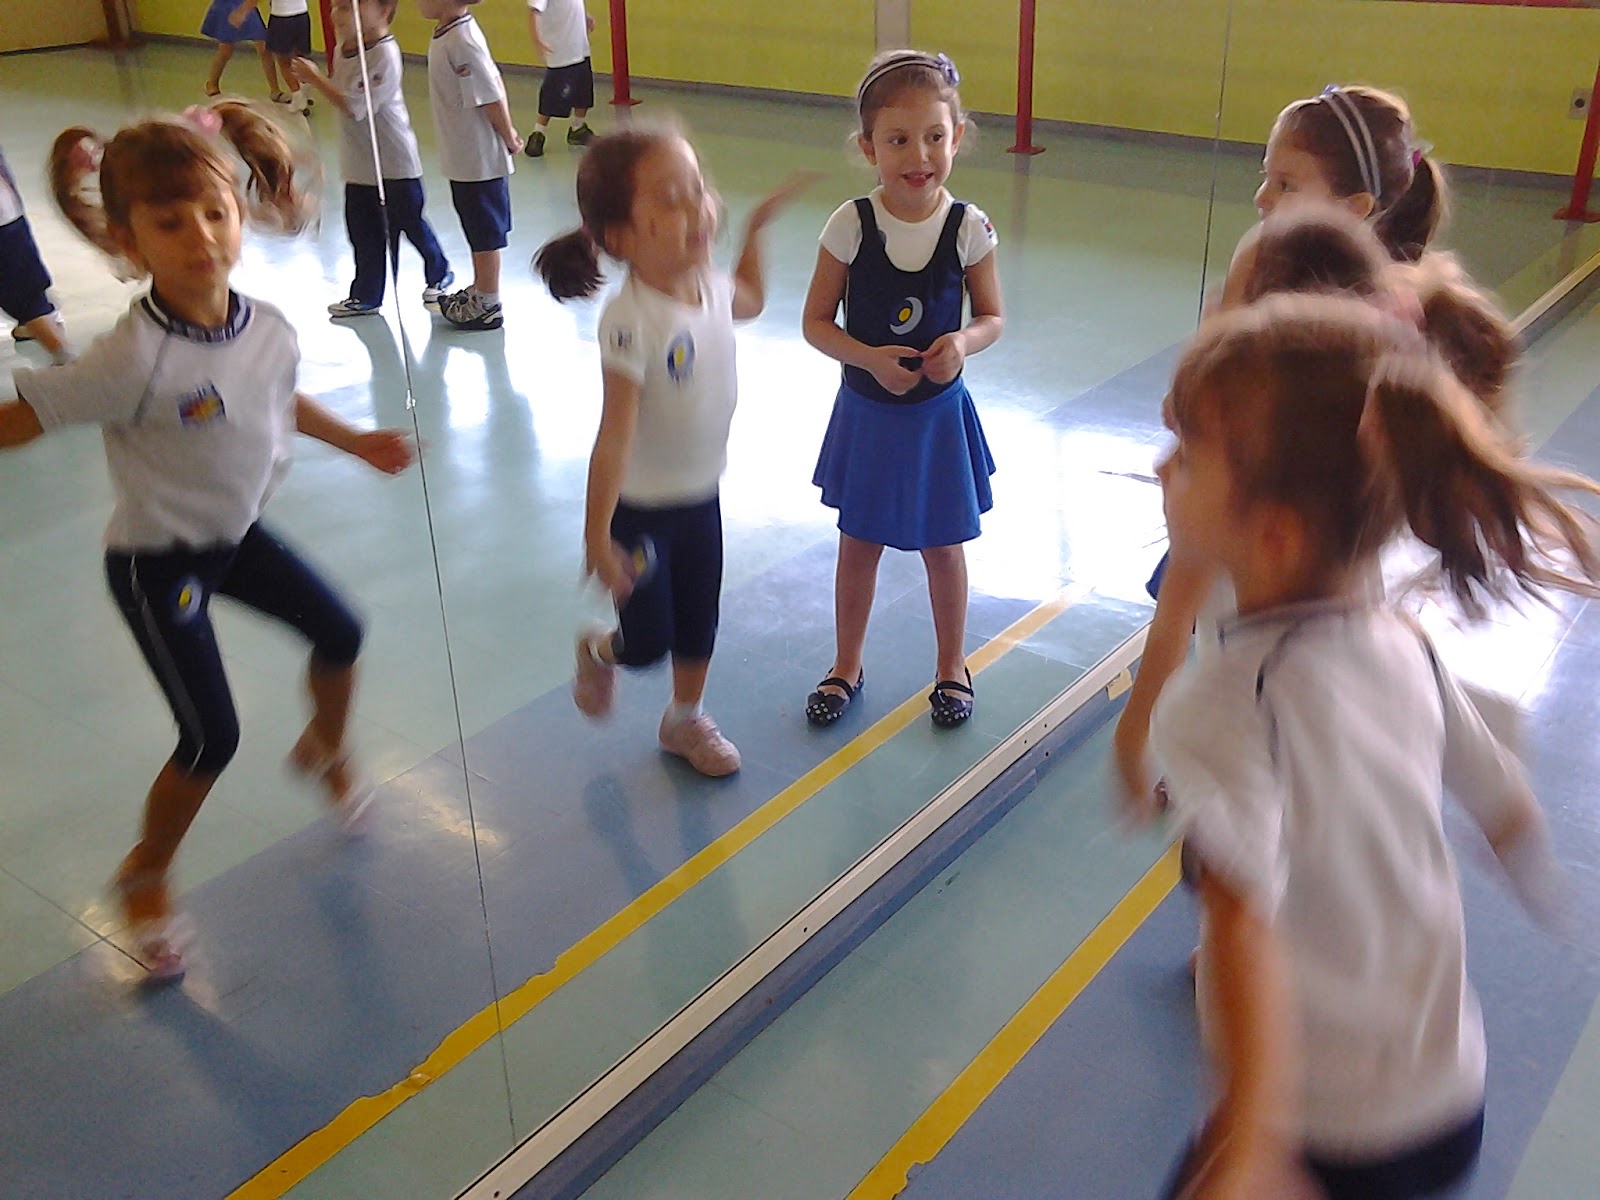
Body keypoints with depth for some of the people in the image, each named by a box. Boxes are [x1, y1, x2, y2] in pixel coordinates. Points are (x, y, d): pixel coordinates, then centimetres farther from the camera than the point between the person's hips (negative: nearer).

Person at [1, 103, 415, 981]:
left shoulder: (267, 328, -11)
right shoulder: (136, 360, -32)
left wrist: (355, 441, 19)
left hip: (236, 532, 7)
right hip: (158, 563, -6)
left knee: (338, 635, 15)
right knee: (211, 738, -3)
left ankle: (326, 749, 48)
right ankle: (146, 876, 24)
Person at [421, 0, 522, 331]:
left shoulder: (459, 40, -23)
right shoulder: (451, 31, 5)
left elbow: (490, 98, -23)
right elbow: (494, 81, 9)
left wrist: (508, 138, -10)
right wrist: (508, 132, 10)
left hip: (477, 158, -9)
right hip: (466, 155, 9)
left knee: (484, 231, 4)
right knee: (477, 227, 22)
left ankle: (487, 305, 17)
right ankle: (479, 290, 38)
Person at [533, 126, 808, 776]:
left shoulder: (709, 284, -7)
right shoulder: (631, 320, -30)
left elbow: (750, 300, 21)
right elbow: (615, 435, -30)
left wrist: (757, 225, 16)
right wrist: (597, 537, -27)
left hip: (702, 496, 7)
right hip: (641, 509, -6)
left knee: (698, 624, 20)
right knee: (648, 638, 6)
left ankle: (685, 720, 45)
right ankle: (597, 650, 42)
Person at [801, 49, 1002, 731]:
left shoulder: (968, 228, -12)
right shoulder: (851, 225, -14)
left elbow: (992, 317, -1)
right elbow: (817, 322, -8)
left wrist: (964, 341, -23)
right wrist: (869, 358, -25)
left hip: (938, 413, 0)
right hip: (866, 412, 0)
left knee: (942, 547, 14)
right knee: (858, 545, 14)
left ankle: (952, 668, 36)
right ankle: (846, 667, 35)